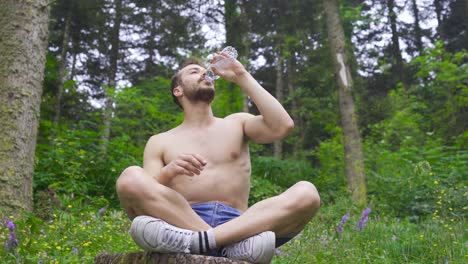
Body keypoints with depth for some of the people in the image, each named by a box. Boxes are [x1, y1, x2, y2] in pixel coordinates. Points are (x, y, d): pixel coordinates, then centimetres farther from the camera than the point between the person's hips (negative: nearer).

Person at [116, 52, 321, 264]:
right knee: (131, 178, -27)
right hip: (181, 223, 0)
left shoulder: (236, 124, 21)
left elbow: (283, 126, 2)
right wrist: (169, 171, -16)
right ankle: (234, 244, -33)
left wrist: (242, 77, 8)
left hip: (237, 225, 1)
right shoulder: (160, 142, 18)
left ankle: (201, 240, -38)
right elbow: (144, 197, 5)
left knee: (306, 193, -23)